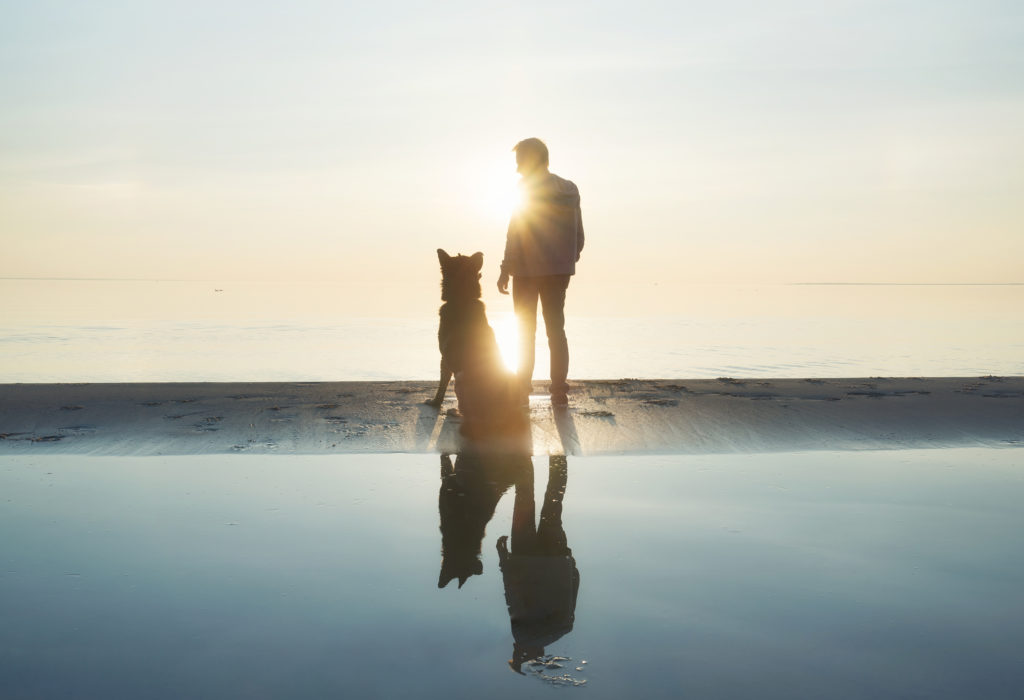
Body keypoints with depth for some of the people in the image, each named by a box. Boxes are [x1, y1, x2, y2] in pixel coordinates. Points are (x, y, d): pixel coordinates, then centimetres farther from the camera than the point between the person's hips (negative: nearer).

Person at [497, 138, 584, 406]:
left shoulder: (529, 190, -11)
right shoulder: (569, 190, 8)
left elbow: (516, 235, -15)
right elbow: (579, 235, 11)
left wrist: (505, 270, -12)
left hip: (529, 270, -5)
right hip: (560, 270, 5)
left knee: (526, 329, 7)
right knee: (556, 329, 9)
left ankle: (523, 386, 11)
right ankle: (559, 389, 5)